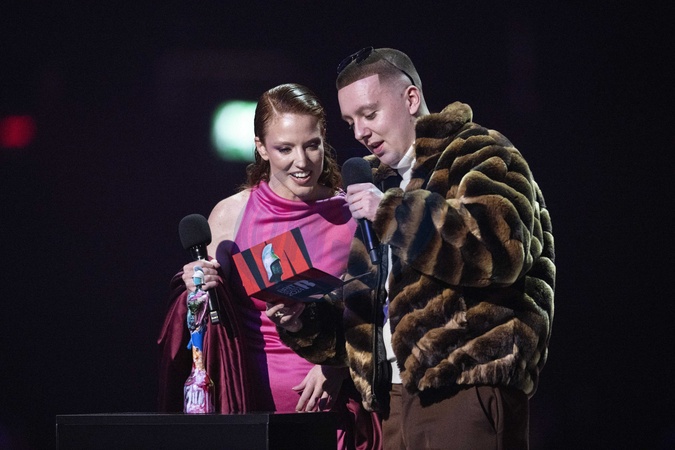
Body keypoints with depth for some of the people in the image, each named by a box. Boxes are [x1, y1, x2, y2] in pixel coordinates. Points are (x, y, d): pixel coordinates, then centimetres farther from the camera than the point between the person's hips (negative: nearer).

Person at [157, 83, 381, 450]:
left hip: (327, 404, 0)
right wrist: (194, 290, -12)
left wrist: (337, 365, -10)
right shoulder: (230, 215, 2)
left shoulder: (352, 215, 1)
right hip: (250, 399, 0)